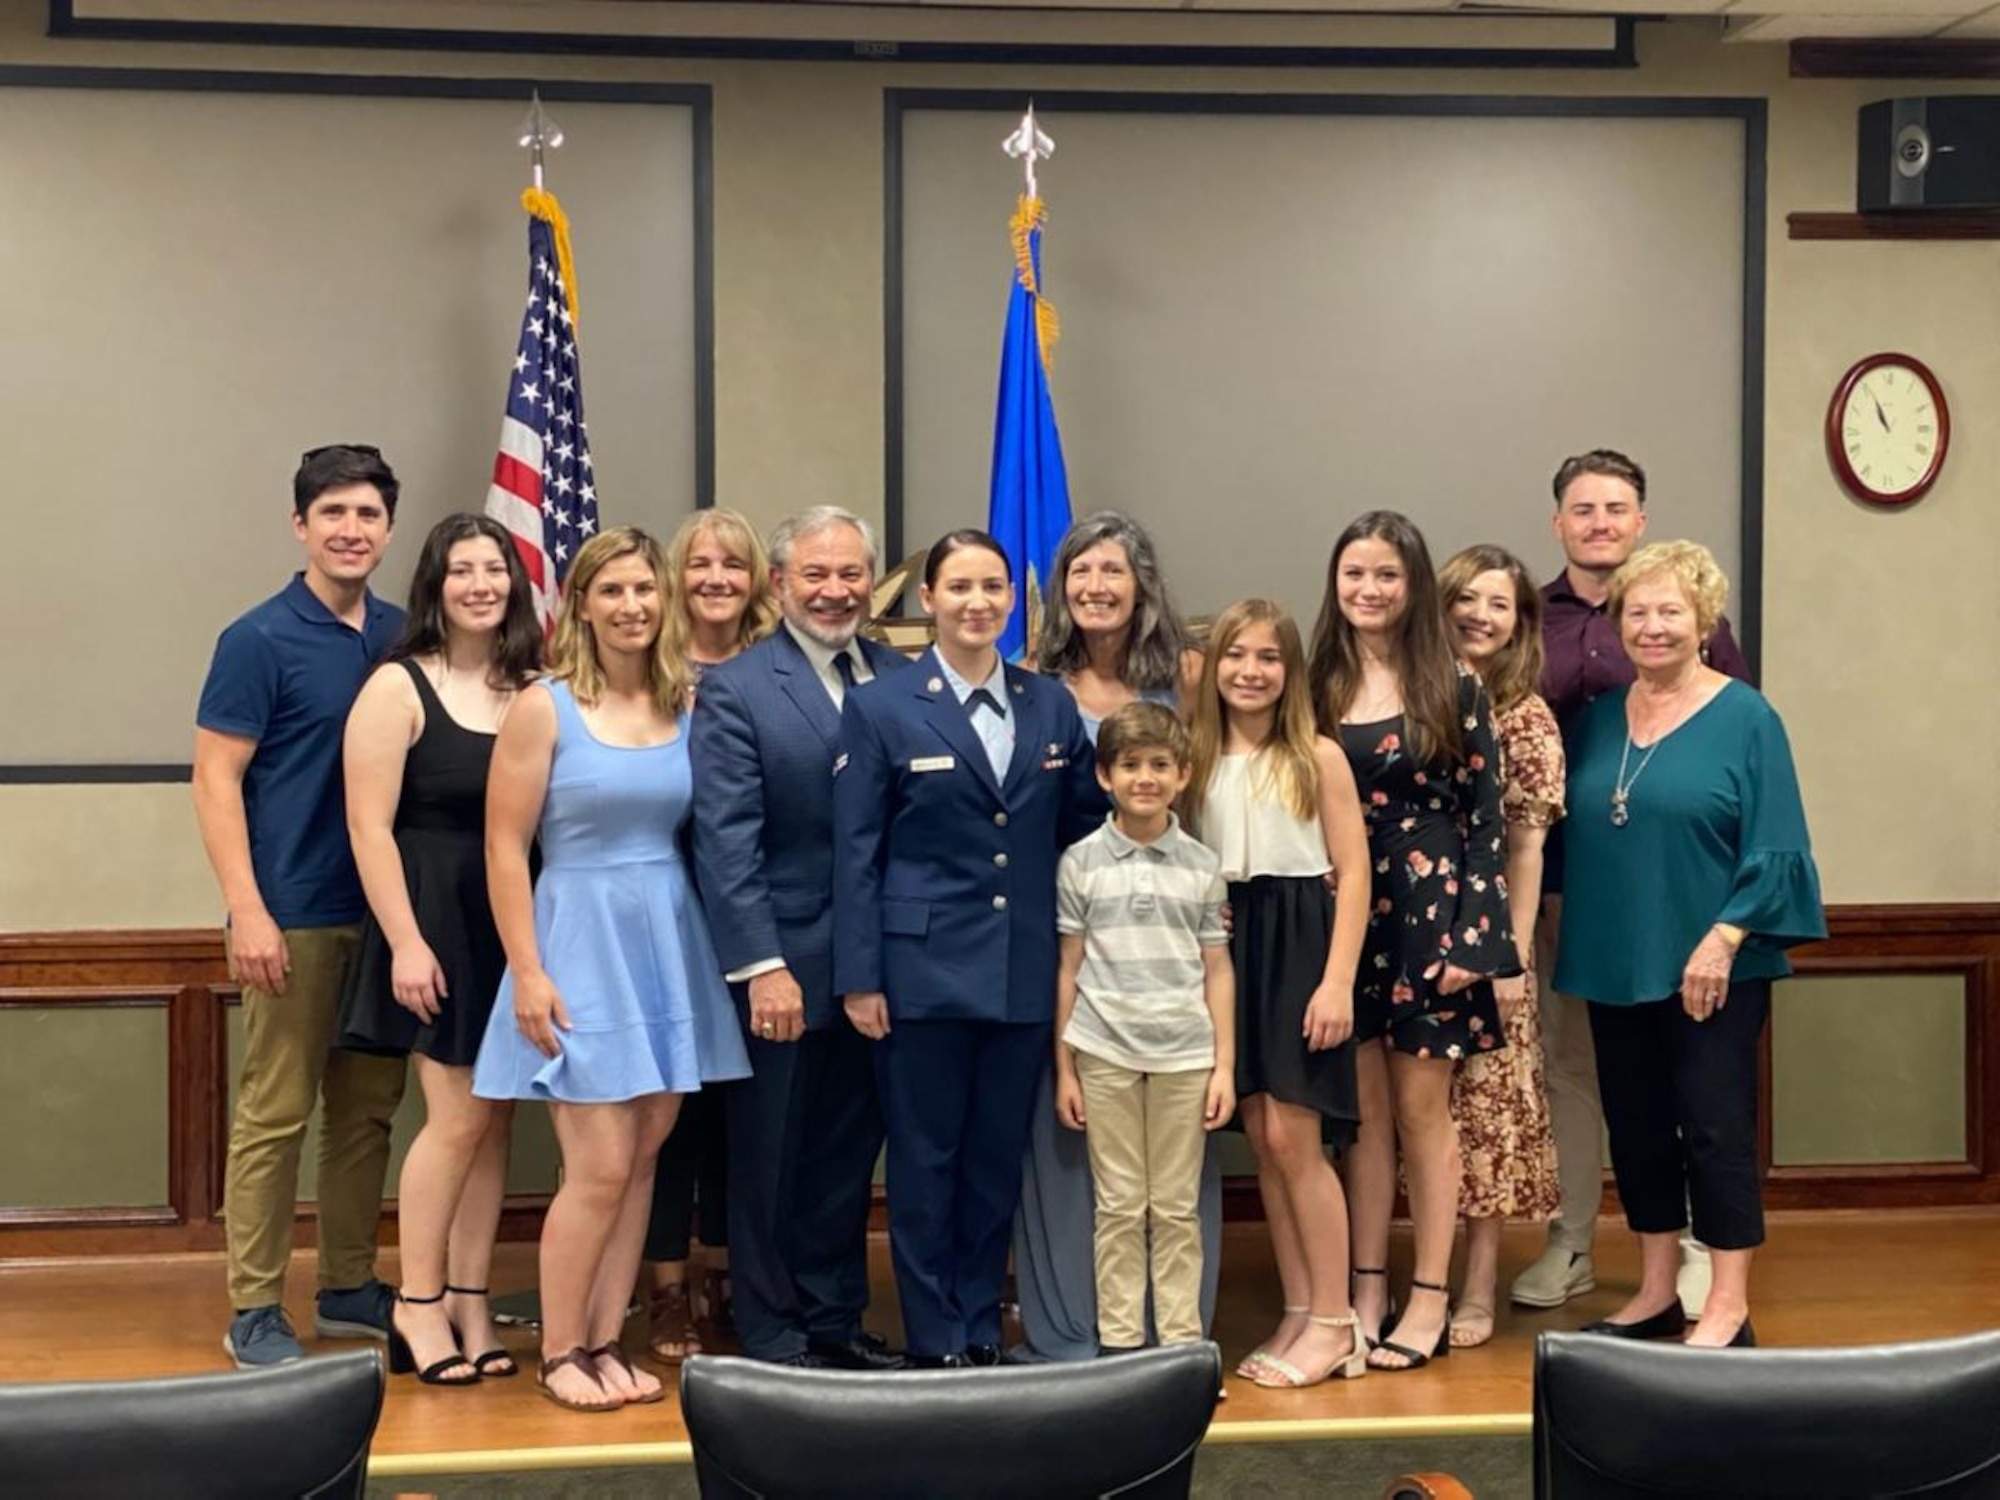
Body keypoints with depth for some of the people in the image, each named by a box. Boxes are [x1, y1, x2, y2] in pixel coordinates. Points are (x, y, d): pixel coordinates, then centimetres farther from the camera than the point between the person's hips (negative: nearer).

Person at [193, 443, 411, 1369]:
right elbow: (215, 779, -9)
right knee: (275, 1112, -1)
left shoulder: (404, 636, 8)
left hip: (385, 910, 6)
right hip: (296, 914, -5)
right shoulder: (261, 641, -7)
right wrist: (248, 911, -17)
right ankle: (254, 1310, 9)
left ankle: (348, 1288, 24)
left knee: (368, 1109, 12)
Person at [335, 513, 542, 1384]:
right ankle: (418, 1304, 12)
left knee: (495, 1119, 8)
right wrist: (407, 943, -15)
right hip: (436, 921, -4)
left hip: (515, 925, 5)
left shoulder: (534, 692, 5)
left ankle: (470, 1301, 19)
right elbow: (370, 829, -10)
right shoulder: (398, 688, -7)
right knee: (458, 1117, -3)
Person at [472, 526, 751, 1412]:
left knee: (643, 1158, 8)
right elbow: (505, 848, -8)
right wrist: (527, 973, -13)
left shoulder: (688, 706, 5)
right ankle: (558, 1353, 11)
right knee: (600, 1168, -5)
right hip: (581, 942, -4)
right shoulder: (544, 707, -7)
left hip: (669, 946, 5)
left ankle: (605, 1343, 20)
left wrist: (724, 953, 2)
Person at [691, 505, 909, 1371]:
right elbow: (726, 842, -12)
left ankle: (835, 1321, 28)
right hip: (783, 965, -4)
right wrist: (762, 966, -18)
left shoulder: (903, 681, 6)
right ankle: (772, 1338, 21)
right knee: (772, 1159, 8)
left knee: (848, 1153, 14)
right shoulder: (736, 692, -7)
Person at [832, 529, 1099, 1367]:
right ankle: (934, 1342, 16)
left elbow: (1084, 828, 12)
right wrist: (859, 977, -8)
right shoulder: (880, 709, -1)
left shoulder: (1052, 707, 8)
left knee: (998, 1162, 10)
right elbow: (856, 853, -3)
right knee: (925, 1162, 5)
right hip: (924, 972, -3)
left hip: (1025, 975, 3)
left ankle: (981, 1331, 22)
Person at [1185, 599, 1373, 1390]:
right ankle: (1298, 1315, 17)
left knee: (1292, 1137, -7)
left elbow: (1353, 871, -7)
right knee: (1262, 1140, 7)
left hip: (1298, 943, -5)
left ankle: (1334, 1322, 4)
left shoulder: (1318, 757, -5)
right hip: (1228, 947, 5)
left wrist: (1338, 980, -14)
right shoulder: (1200, 759, 8)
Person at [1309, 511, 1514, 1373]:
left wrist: (1475, 935, -10)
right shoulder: (1316, 688, 6)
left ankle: (1430, 1298, 10)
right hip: (1343, 918, 3)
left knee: (1422, 1106, 2)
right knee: (1364, 1112, 8)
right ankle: (1366, 1291, 17)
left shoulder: (1454, 689, -2)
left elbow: (1485, 817, -3)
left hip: (1430, 912, -3)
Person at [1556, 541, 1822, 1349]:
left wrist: (1723, 939, -18)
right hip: (1614, 965, 6)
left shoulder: (1745, 717, -6)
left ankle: (1728, 1309, 5)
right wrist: (1571, 940, 7)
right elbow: (1571, 833, 15)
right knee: (1635, 1125, 11)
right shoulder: (1600, 717, 10)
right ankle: (1656, 1293, 22)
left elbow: (1772, 849, -10)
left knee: (1714, 1126, -4)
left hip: (1709, 967, -5)